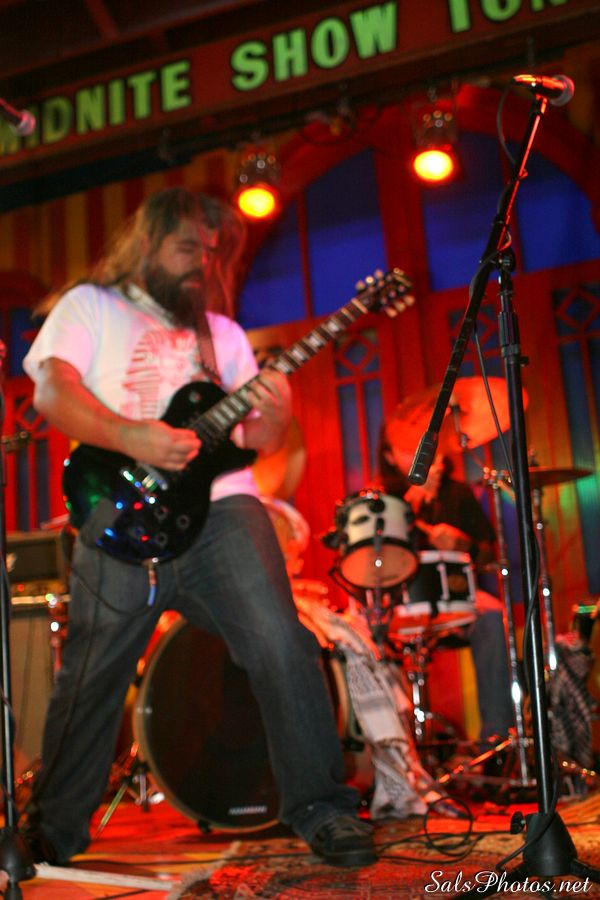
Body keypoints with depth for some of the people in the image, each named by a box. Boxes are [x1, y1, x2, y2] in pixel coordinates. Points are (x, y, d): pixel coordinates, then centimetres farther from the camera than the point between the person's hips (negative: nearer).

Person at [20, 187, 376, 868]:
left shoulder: (220, 331, 25)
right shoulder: (91, 305, 14)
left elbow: (257, 441, 19)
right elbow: (53, 392, -4)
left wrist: (272, 416, -6)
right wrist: (131, 437, -20)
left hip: (220, 506, 3)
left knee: (279, 645, -14)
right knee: (89, 679, 5)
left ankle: (322, 809, -3)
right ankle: (52, 827, 26)